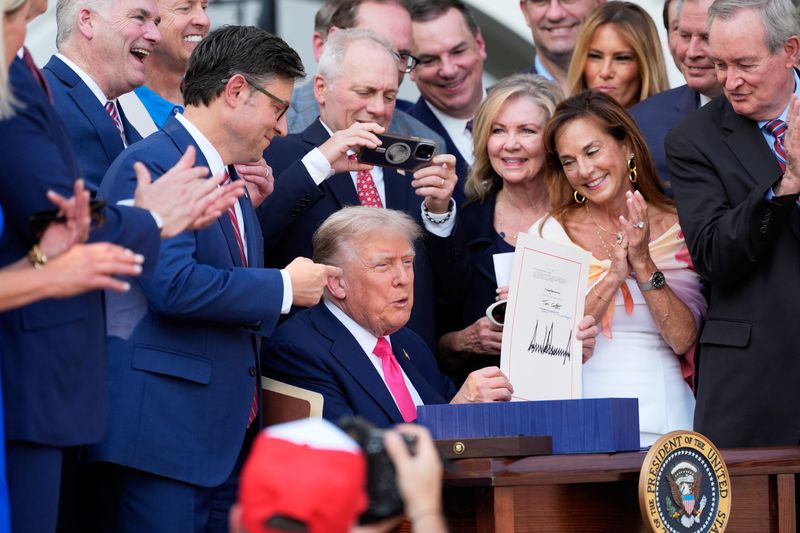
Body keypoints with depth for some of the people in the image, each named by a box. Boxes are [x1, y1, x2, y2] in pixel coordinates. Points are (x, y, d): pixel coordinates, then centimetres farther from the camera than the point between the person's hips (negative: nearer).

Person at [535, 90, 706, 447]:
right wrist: (612, 275, -11)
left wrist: (643, 264, -10)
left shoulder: (677, 227, 6)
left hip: (661, 413, 1)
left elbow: (683, 338, -1)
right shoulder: (551, 233, 6)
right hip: (582, 414, 0)